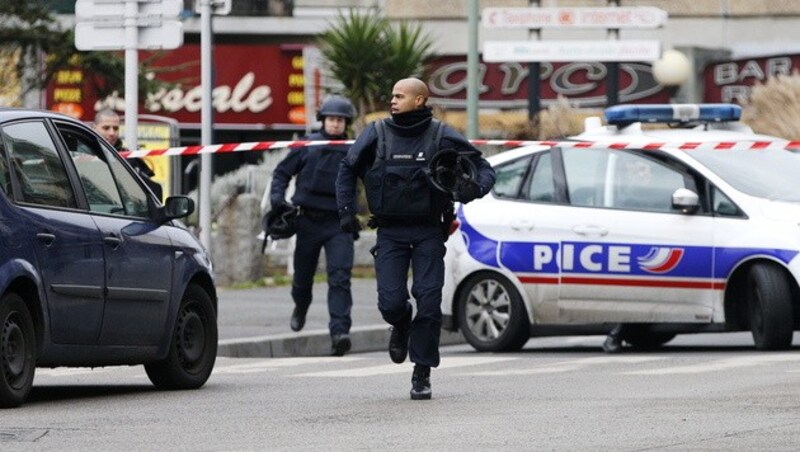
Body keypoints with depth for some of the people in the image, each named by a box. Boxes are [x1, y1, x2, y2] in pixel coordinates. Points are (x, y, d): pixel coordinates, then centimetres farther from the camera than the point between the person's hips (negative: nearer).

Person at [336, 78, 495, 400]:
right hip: (390, 232, 1)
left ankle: (422, 374, 5)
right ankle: (401, 326, 28)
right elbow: (347, 170, 14)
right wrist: (346, 211, 5)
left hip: (429, 232, -1)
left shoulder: (442, 137, -3)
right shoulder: (377, 134, 1)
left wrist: (474, 189, -18)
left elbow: (483, 168, 3)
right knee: (391, 302, -9)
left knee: (429, 304, -7)